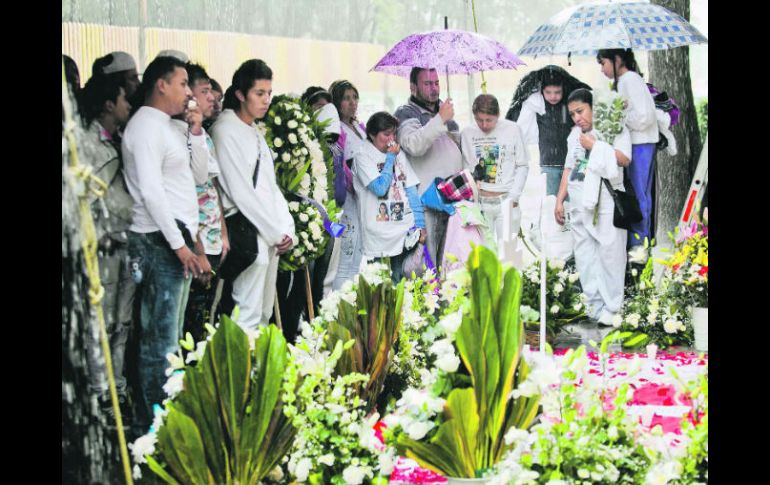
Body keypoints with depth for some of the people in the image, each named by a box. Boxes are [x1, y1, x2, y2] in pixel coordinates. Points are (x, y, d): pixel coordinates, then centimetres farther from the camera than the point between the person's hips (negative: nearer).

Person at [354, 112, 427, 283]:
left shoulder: (399, 154, 11)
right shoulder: (363, 156, -4)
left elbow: (411, 190, 11)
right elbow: (380, 188, -16)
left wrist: (420, 225, 4)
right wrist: (390, 158, -7)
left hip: (405, 230, 4)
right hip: (379, 235, -4)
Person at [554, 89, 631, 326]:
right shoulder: (575, 134, 16)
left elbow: (625, 159, -18)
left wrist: (594, 145, -14)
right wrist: (559, 200, 16)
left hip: (607, 202, -6)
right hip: (580, 204, 6)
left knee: (610, 253, -5)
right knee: (584, 255, 5)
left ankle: (611, 306, 0)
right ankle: (594, 303, 11)